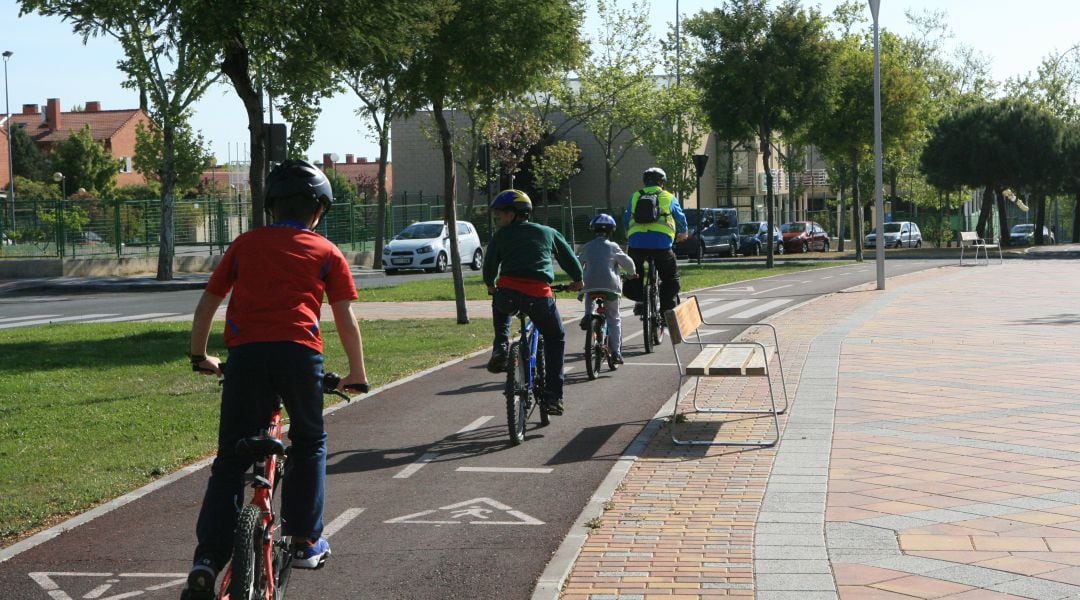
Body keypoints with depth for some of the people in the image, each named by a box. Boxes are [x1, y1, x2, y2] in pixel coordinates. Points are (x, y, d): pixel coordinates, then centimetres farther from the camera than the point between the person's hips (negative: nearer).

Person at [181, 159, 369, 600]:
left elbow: (206, 306, 22)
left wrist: (200, 356, 36)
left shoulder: (245, 244, 22)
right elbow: (346, 321, 15)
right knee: (309, 443, 23)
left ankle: (207, 560, -5)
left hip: (245, 353, 1)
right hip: (299, 352, -1)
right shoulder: (326, 252, 17)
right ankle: (305, 541, 23)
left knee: (231, 459, 7)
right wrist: (357, 374, 26)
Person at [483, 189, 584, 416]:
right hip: (539, 295, 0)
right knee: (555, 339, 20)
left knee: (500, 307, 39)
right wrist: (577, 280, 47)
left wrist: (491, 286, 41)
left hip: (507, 293, 0)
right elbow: (569, 257, 29)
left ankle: (500, 347, 18)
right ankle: (552, 397, 13)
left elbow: (489, 266, 20)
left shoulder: (501, 235, 15)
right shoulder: (547, 232, 20)